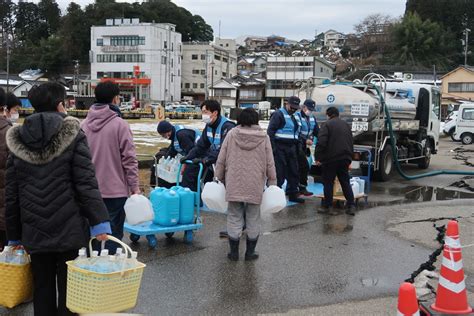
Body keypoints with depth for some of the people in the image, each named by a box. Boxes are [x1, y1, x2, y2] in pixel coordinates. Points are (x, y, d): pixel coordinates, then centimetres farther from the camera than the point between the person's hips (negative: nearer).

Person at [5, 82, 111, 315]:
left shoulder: (17, 142, 5)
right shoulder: (73, 136, -5)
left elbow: (11, 194, 8)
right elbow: (86, 183, -12)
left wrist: (14, 235, 15)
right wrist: (99, 222, -11)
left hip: (35, 234, 3)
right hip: (69, 232, -3)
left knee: (42, 290, 12)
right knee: (68, 290, 5)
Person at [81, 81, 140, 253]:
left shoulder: (84, 124, 6)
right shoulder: (119, 124, -11)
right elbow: (129, 159, -12)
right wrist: (134, 187, -6)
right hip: (115, 190, -5)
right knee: (113, 235, 2)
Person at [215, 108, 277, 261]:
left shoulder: (232, 134, -1)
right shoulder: (263, 137, -1)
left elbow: (221, 160, 1)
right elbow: (270, 163, 0)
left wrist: (218, 178, 11)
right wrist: (272, 183, 8)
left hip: (234, 184, 0)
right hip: (255, 186, 0)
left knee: (234, 217, 9)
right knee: (253, 219, 11)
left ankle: (234, 252, 14)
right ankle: (250, 252, 18)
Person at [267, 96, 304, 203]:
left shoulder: (296, 116, 18)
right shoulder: (278, 114, -8)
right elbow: (270, 131, -13)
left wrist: (297, 146, 17)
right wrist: (273, 148, -19)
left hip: (291, 148, 8)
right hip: (280, 148, -8)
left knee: (294, 172, 11)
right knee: (279, 173, -7)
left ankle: (292, 194, 21)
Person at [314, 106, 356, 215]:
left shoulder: (327, 125, -6)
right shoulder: (346, 125, 16)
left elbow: (321, 143, -16)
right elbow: (351, 143, 21)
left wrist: (317, 157, -10)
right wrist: (349, 159, 26)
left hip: (331, 159, -6)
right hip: (345, 159, 6)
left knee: (328, 183, 3)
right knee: (345, 182, 11)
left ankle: (327, 206, 4)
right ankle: (351, 205, 6)